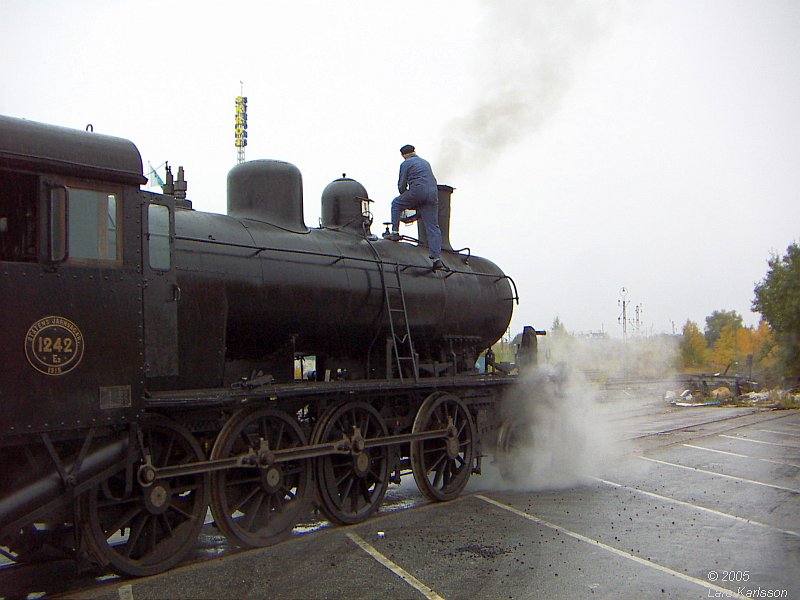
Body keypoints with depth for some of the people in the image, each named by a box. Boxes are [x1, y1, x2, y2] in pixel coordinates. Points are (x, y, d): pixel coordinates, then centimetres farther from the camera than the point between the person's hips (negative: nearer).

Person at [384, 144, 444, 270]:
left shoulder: (405, 164, 10)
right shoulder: (426, 162, 27)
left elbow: (402, 185, 7)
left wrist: (405, 197, 25)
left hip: (418, 192, -5)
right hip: (433, 194, 5)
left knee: (396, 204, 21)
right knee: (433, 227, 3)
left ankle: (395, 232, 12)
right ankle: (437, 258, -4)